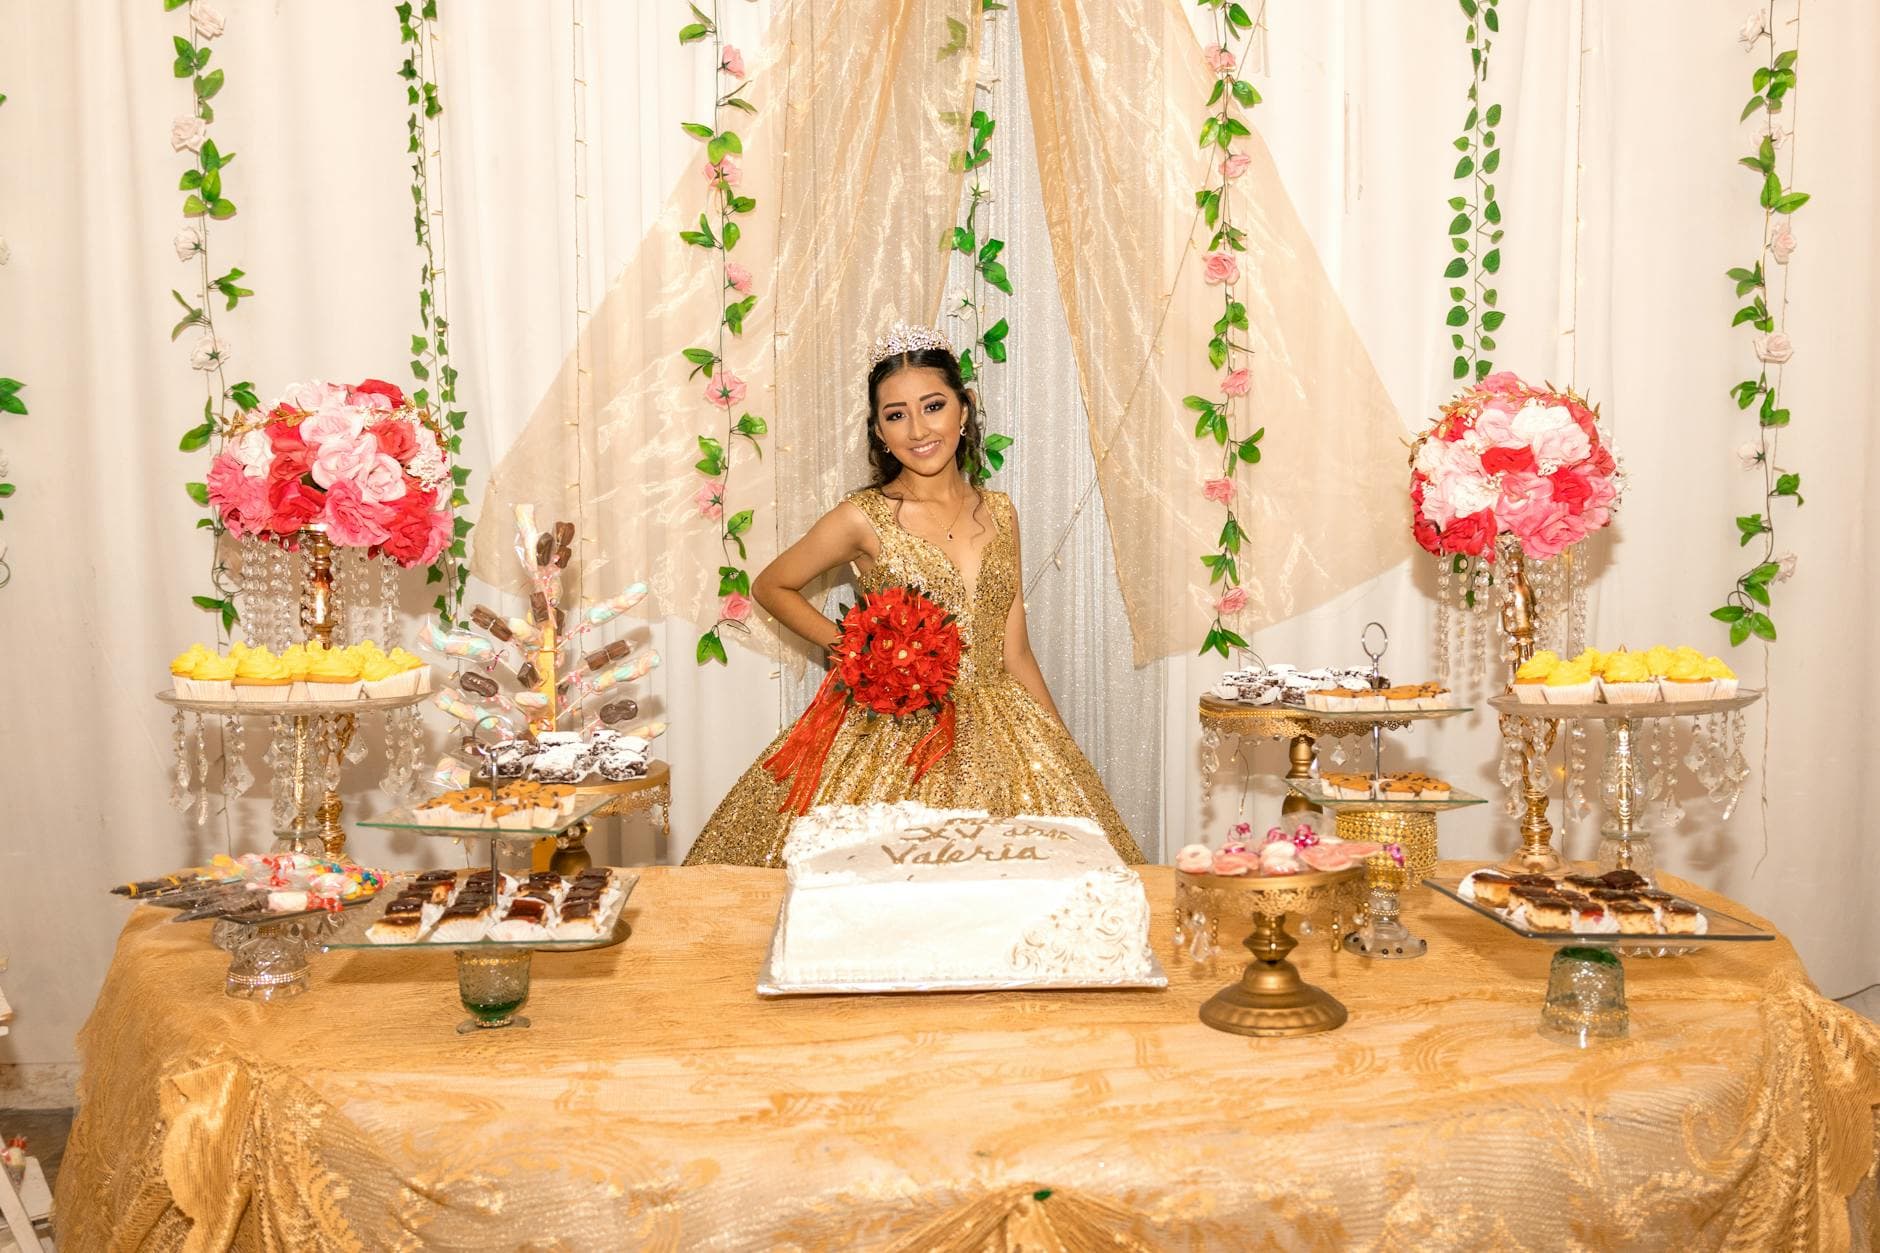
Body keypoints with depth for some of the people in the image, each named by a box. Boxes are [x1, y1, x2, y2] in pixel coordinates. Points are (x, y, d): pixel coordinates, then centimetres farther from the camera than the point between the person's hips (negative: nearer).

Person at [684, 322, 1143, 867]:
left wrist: (1066, 753, 8)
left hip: (995, 737, 4)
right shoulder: (863, 519, -7)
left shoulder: (998, 513, 6)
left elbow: (1015, 653, 10)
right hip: (896, 736, -4)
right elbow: (771, 586, 7)